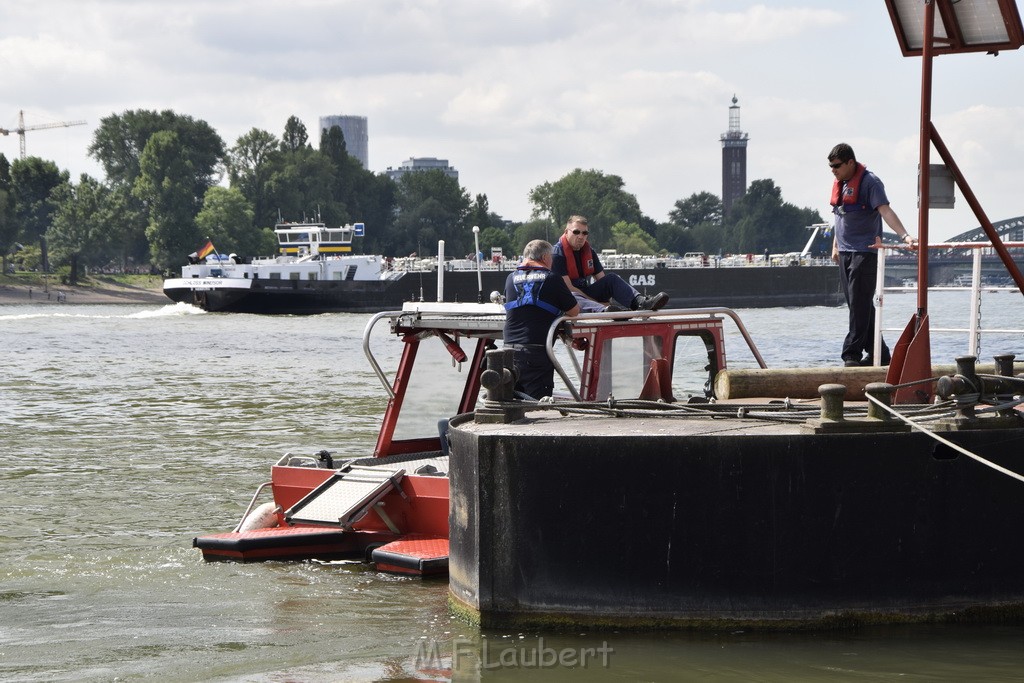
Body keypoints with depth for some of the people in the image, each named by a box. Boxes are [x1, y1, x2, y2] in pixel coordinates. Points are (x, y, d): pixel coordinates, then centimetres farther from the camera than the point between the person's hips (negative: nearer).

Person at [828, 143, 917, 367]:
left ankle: (852, 354, -12)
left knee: (860, 305, -10)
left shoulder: (869, 182, -10)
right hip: (845, 253, 9)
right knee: (855, 304, 9)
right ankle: (877, 353, 14)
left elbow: (885, 211, -20)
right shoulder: (840, 184, 15)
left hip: (865, 252, -9)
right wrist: (835, 246, 23)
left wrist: (904, 235, -32)